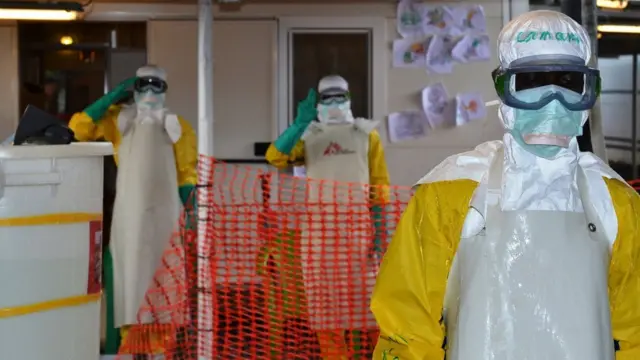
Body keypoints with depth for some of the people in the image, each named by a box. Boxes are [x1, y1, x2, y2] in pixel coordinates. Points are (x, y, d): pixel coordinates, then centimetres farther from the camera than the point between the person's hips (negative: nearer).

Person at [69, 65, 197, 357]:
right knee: (123, 272, -3)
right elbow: (78, 128, -1)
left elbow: (187, 175, 7)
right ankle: (127, 338, 2)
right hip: (127, 211, 0)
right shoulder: (119, 120, 10)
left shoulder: (178, 127, 9)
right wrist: (112, 97, -1)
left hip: (163, 212, 0)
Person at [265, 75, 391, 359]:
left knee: (364, 295, -2)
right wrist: (300, 122, -16)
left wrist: (380, 228, -3)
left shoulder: (366, 134, 9)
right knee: (325, 298, 3)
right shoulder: (308, 136, 10)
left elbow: (380, 185, 6)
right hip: (318, 226, 1)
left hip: (357, 225, -1)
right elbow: (275, 157, -8)